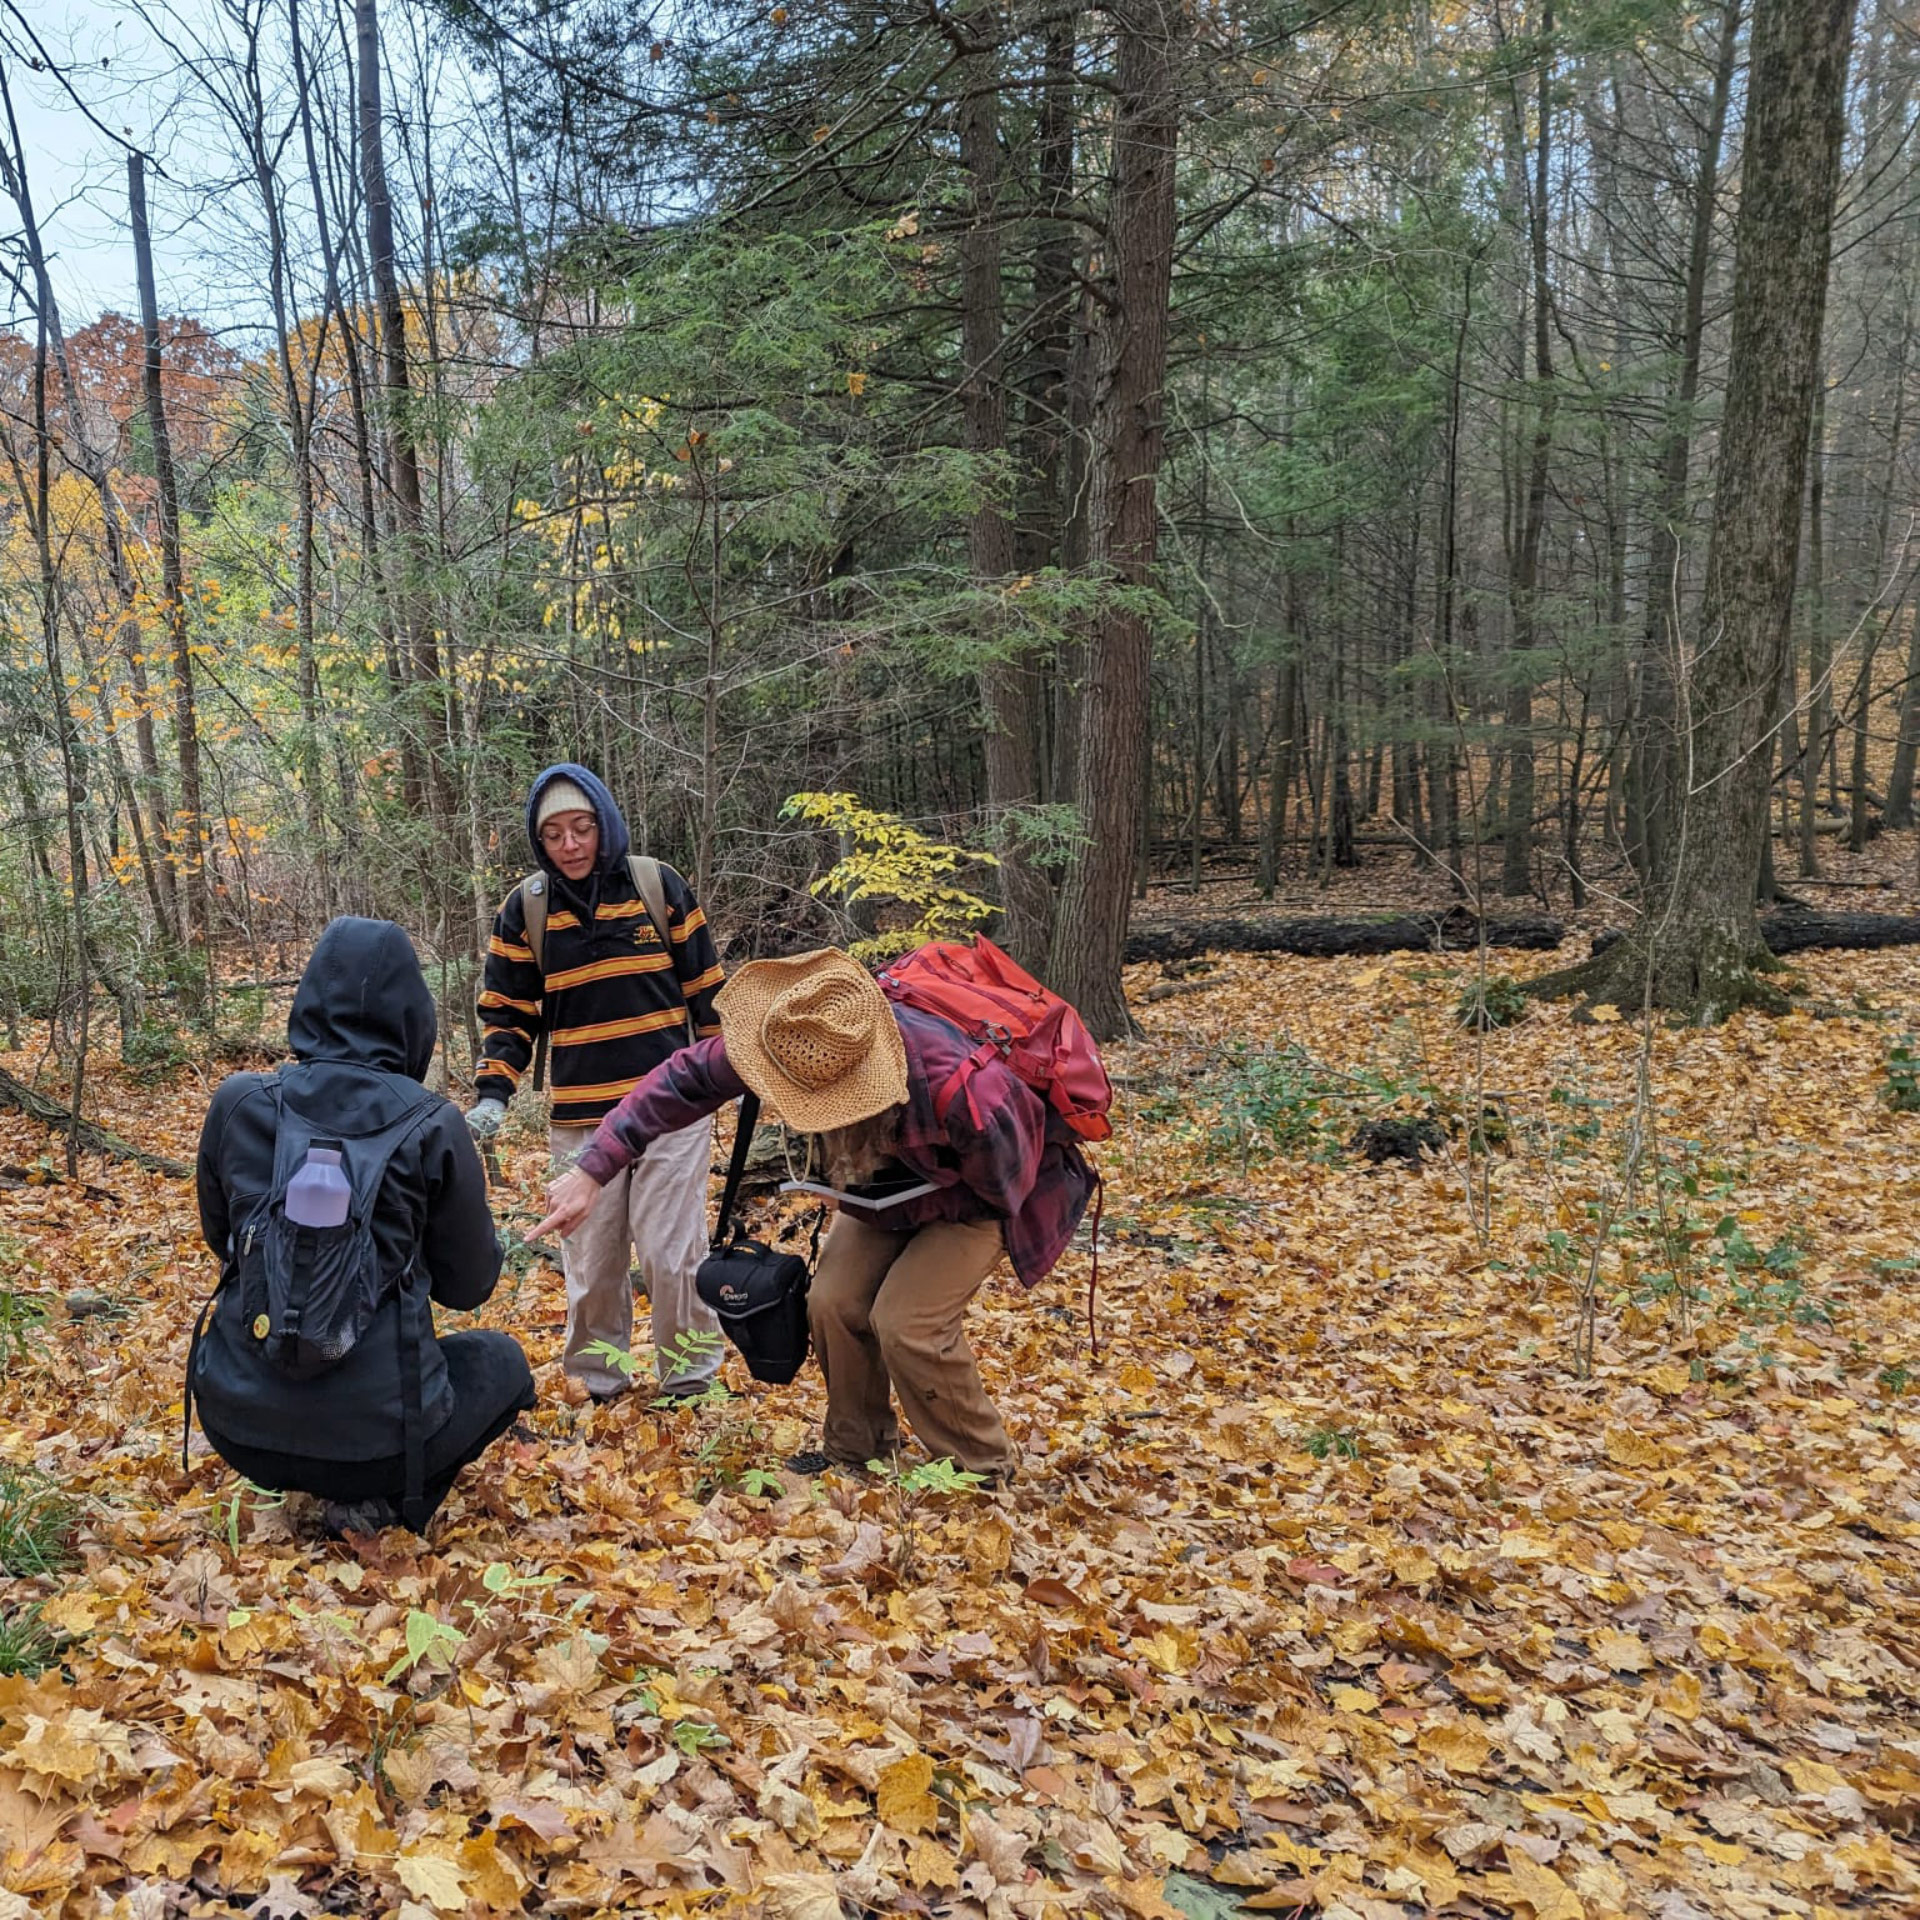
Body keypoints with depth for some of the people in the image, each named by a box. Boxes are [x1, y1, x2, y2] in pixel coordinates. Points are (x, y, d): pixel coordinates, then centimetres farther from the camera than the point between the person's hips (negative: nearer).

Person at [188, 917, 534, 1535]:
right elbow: (469, 1285, 2)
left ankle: (349, 1493, 19)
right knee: (502, 1359, 27)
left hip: (238, 1427, 4)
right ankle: (383, 1500, 5)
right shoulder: (431, 1127, -11)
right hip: (374, 1433, -4)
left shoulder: (237, 1103, -4)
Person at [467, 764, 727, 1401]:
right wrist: (492, 1092, -6)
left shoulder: (660, 887, -1)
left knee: (672, 1252, -2)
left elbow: (705, 989, 6)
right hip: (580, 1118, 2)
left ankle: (689, 1383, 17)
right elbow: (509, 1012, 6)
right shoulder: (524, 907, 2)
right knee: (591, 1260, 6)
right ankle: (596, 1383, 25)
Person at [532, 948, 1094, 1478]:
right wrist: (594, 1171, -26)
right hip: (890, 1179, 6)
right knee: (833, 1301, -8)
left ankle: (979, 1469, 4)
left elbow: (1000, 1188, -25)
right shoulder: (810, 1041, -30)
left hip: (977, 1192, -5)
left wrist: (890, 1202, -20)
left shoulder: (961, 1090, -45)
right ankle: (856, 1447, 16)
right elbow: (689, 1076, -22)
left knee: (906, 1323, -19)